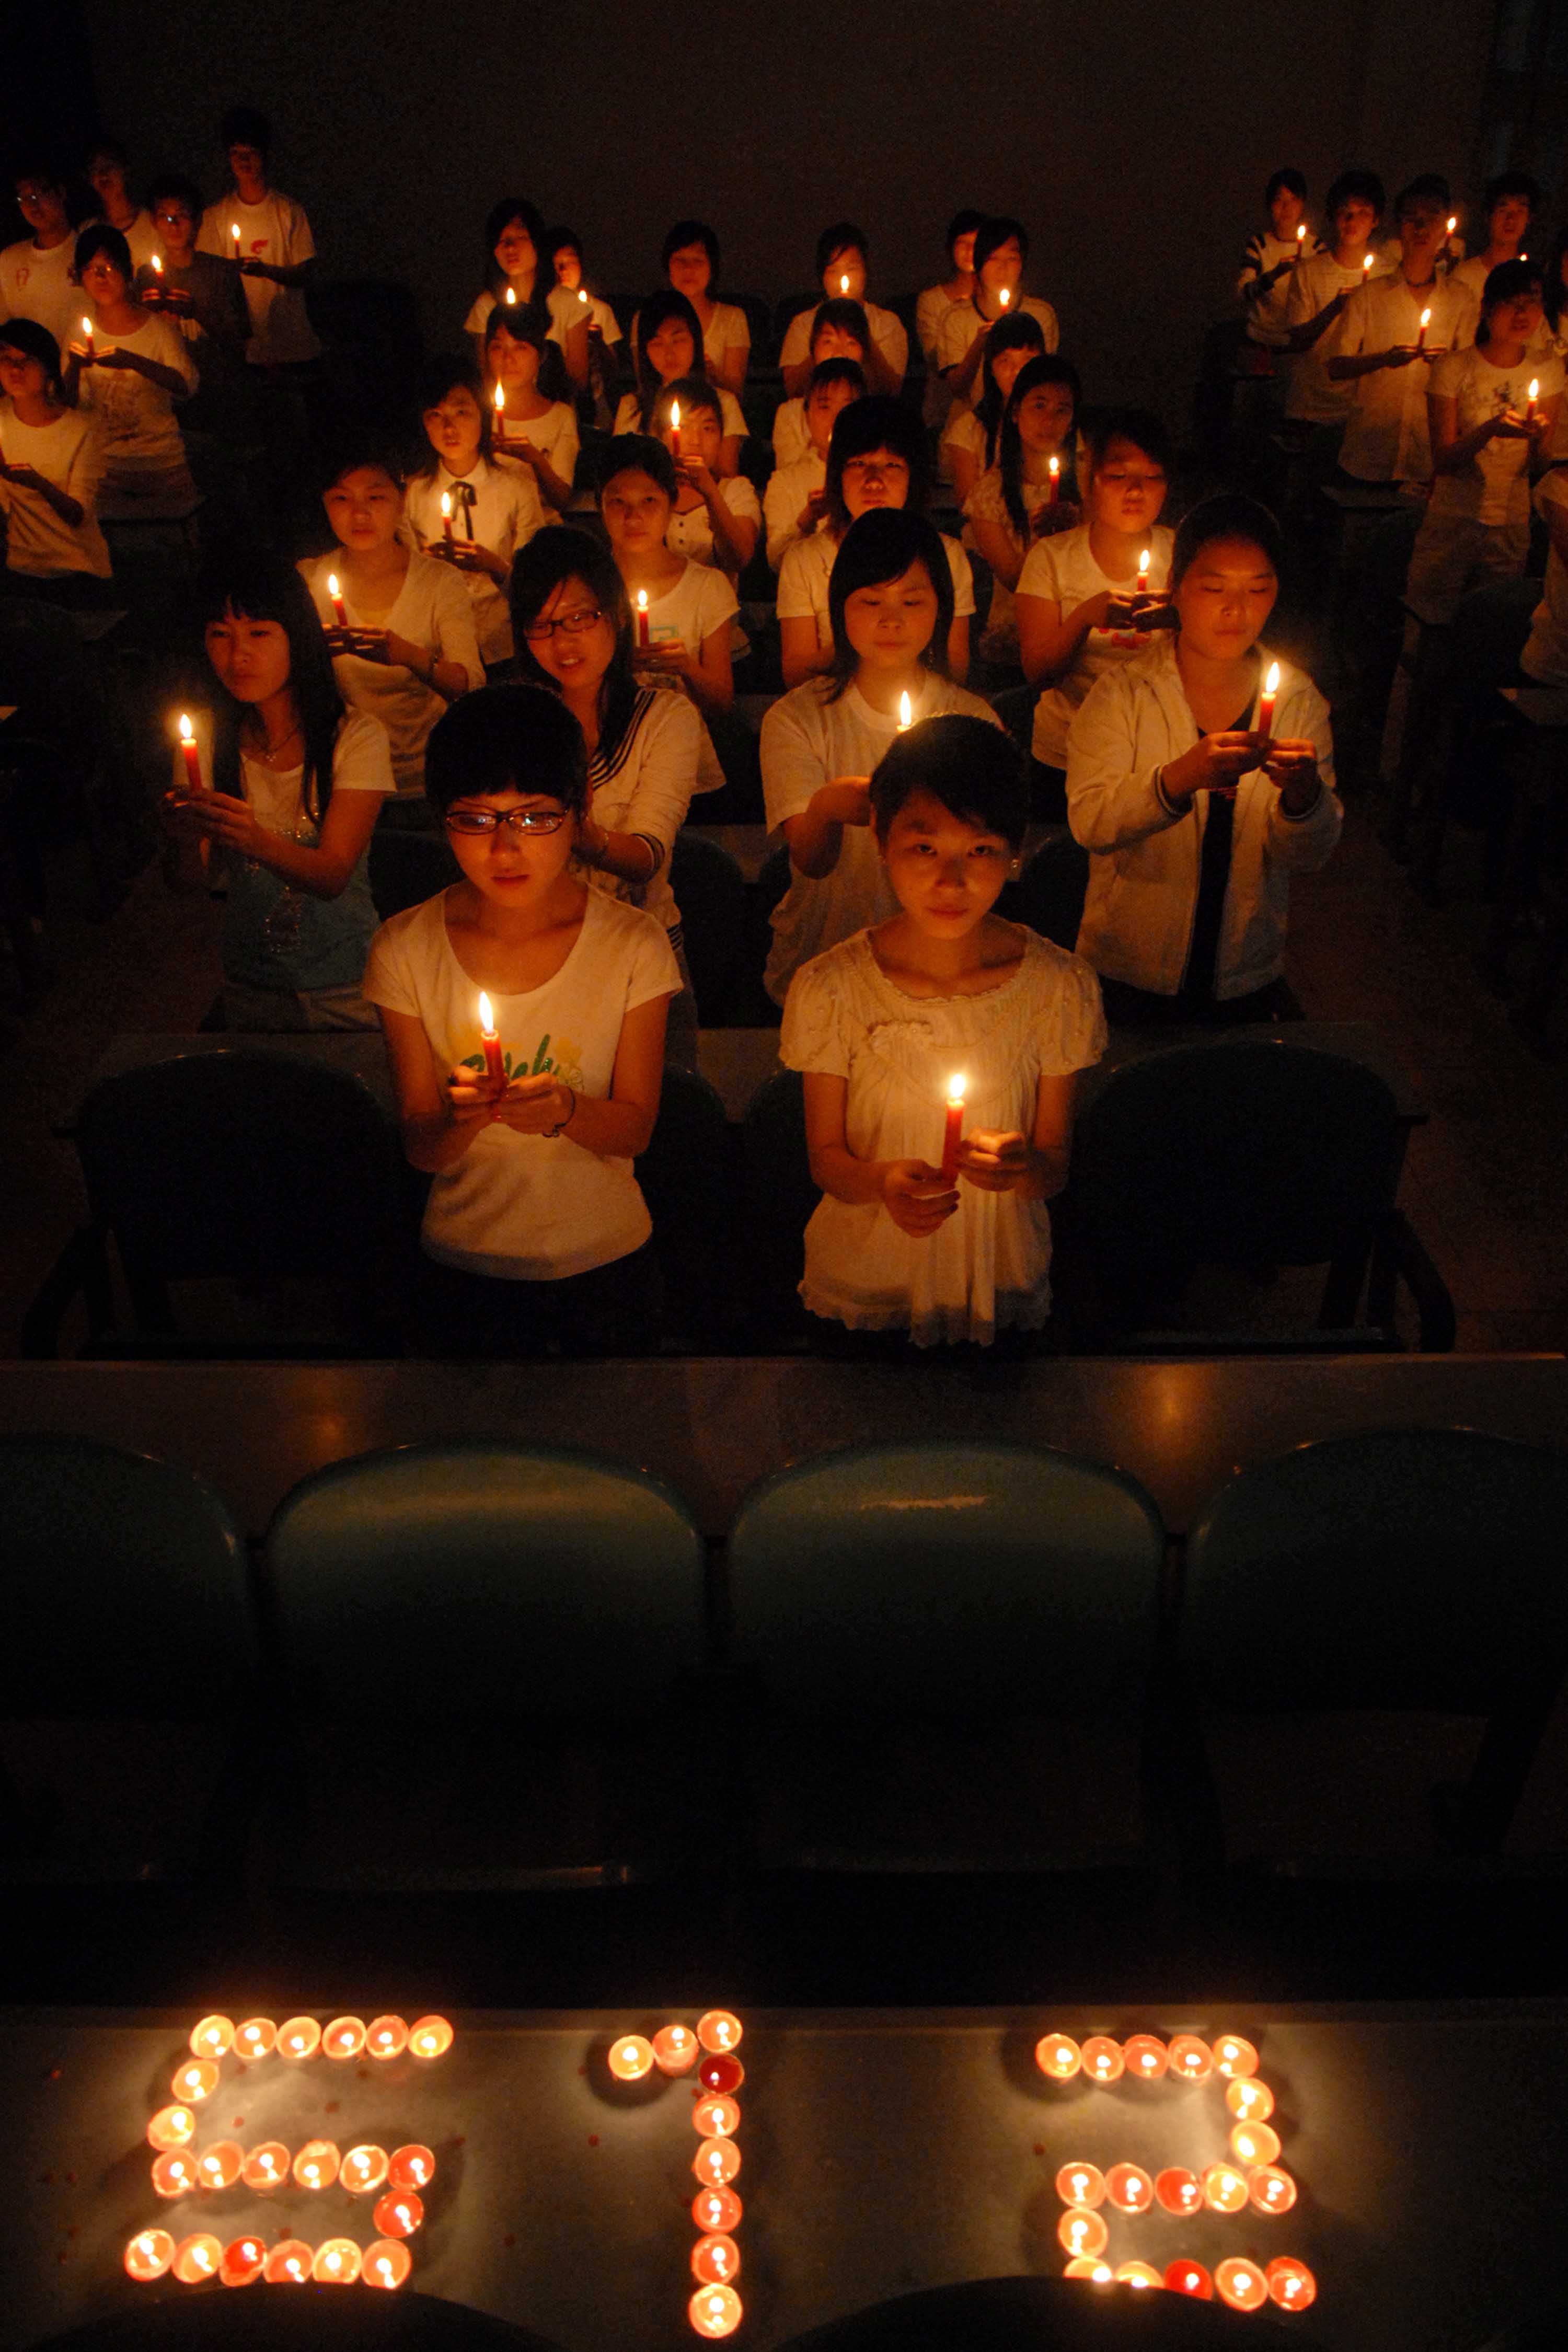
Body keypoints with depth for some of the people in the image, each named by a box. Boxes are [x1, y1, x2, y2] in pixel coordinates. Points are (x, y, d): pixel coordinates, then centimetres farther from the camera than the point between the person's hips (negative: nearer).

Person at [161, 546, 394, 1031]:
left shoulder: (356, 737, -10)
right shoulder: (206, 739, 0)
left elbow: (333, 873, -18)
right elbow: (191, 881, -7)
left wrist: (258, 841, -38)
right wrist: (182, 840, -30)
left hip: (346, 991, -3)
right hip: (249, 988, 3)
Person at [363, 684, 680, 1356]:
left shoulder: (633, 943, -12)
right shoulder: (405, 950, -10)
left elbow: (636, 1128, -10)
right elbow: (421, 1149, -10)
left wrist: (566, 1111, -31)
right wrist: (460, 1119, -33)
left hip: (607, 1258, 0)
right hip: (465, 1268, 0)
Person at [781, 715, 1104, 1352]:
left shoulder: (1059, 987, -13)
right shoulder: (829, 988, -16)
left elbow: (1056, 1166, -5)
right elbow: (825, 1155, -7)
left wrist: (1024, 1166, -29)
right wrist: (882, 1181, -29)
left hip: (1000, 1287, 1)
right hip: (863, 1290, 0)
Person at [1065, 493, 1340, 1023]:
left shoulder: (1298, 699, -1)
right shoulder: (1123, 694, -9)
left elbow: (1310, 856, -6)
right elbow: (1089, 822, -23)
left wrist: (1303, 795, -28)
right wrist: (1180, 777, -39)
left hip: (1248, 983, 3)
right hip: (1130, 979, -2)